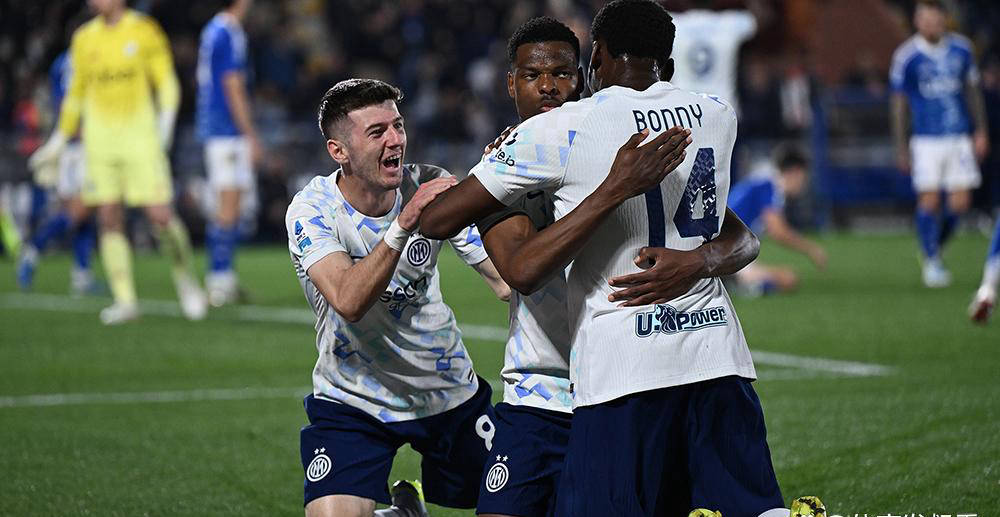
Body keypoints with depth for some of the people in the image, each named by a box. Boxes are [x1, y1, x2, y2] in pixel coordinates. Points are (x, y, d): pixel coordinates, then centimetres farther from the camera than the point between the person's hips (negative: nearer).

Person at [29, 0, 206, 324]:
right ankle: (125, 300, 0)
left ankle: (185, 278, 14)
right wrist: (60, 140, 19)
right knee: (109, 220, -3)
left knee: (160, 215, -9)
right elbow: (76, 93, 18)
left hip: (140, 136, -3)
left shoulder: (144, 30, -1)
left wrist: (166, 119, -14)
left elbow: (166, 81, 2)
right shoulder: (84, 39, 8)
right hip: (99, 139, 3)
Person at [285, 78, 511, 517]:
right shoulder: (313, 209, -18)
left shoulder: (432, 187, -10)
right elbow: (348, 301, -36)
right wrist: (404, 223, -46)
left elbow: (507, 281, -14)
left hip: (449, 393, 3)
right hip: (352, 399, -3)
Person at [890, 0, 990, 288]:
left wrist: (981, 131, 12)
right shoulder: (906, 56, -5)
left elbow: (972, 91, 16)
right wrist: (901, 148, -1)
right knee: (929, 201, -9)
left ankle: (935, 248, 23)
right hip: (927, 140, -3)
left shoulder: (960, 49, 5)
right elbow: (899, 104, 1)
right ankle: (931, 261, 8)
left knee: (960, 203, -2)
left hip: (960, 137, 3)